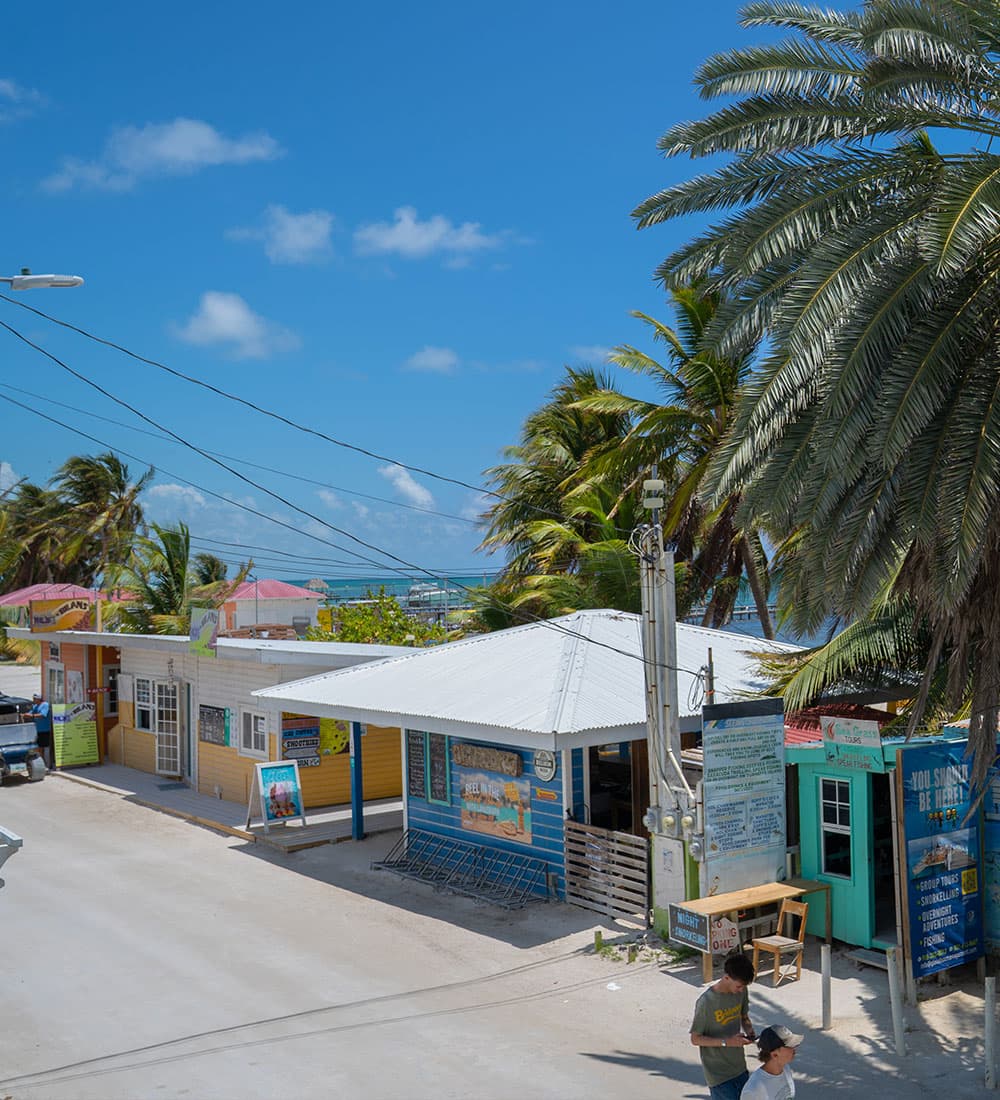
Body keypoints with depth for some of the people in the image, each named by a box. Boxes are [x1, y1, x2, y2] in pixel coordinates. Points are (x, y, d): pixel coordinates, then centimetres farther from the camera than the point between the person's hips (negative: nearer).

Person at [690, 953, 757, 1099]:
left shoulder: (741, 991, -5)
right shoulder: (706, 1001, -23)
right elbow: (695, 1039, -15)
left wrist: (749, 1031, -9)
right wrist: (727, 1042, -25)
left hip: (739, 1067, 6)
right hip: (718, 1073, -6)